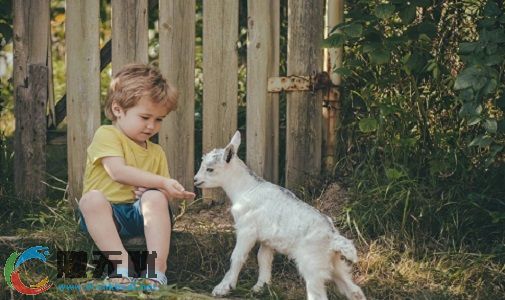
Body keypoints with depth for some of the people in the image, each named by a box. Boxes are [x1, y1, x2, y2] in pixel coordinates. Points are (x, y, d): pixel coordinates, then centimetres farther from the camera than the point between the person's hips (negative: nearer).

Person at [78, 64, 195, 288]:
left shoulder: (156, 153, 18)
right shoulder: (106, 135, -1)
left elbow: (163, 194, 16)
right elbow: (118, 172, -17)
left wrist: (162, 192, -10)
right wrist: (162, 182, -22)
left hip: (140, 213, 3)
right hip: (105, 213, -3)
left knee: (156, 198, -28)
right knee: (92, 198, -35)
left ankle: (157, 267, -37)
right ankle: (123, 264, -41)